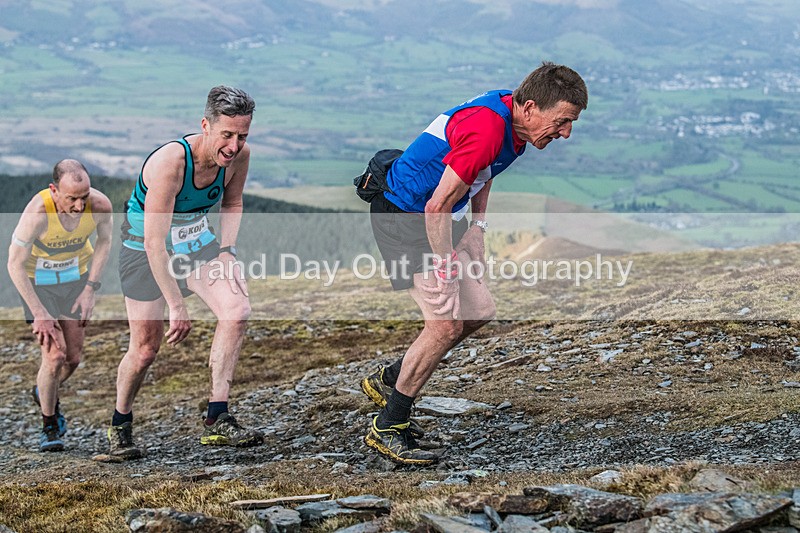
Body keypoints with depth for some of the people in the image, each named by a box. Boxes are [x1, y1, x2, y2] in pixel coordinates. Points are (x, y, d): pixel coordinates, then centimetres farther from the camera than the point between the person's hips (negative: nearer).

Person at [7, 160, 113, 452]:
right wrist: (40, 313, -23)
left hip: (75, 275, 4)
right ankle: (49, 427, 7)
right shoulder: (37, 214, -36)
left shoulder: (100, 204, -26)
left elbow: (104, 240, -3)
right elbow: (15, 265, -23)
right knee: (55, 354, -14)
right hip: (37, 279, -4)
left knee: (73, 357, 6)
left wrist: (90, 289, -7)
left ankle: (44, 394, 40)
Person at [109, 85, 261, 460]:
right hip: (145, 249, -5)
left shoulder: (239, 155, -15)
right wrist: (176, 307, -31)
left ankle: (216, 422, -13)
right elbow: (155, 245, -32)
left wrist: (226, 252, -4)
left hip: (197, 240, 5)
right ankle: (120, 425, 27)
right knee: (146, 347, -1)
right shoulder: (169, 162, -34)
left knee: (237, 310, -18)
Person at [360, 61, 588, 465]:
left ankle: (387, 381, 23)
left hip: (434, 216, 10)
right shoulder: (486, 129, -30)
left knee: (479, 310, 11)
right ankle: (387, 428, -4)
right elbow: (437, 207, -28)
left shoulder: (513, 120, 1)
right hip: (404, 215, -10)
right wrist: (445, 269, -20)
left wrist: (477, 229, 11)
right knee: (446, 324, -14)